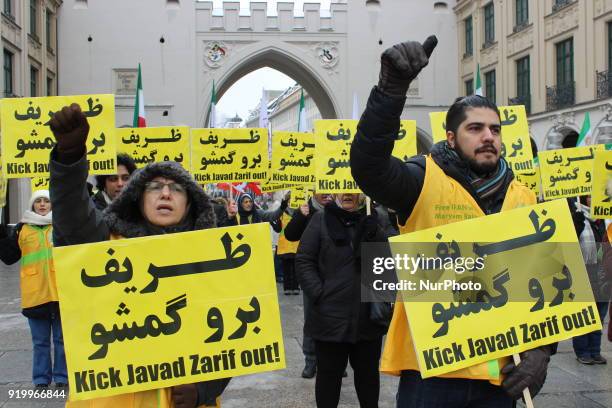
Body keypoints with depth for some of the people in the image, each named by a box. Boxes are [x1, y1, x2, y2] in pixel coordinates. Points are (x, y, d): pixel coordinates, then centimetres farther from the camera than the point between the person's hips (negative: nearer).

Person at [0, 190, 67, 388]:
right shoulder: (22, 229, 9)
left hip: (61, 293, -1)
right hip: (35, 295, 1)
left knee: (62, 338, 7)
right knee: (40, 341, 10)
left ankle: (62, 377, 17)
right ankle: (41, 378, 19)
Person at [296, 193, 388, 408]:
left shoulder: (372, 221, 7)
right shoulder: (321, 220, -1)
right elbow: (303, 261, -5)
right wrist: (319, 295, -11)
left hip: (369, 317, 3)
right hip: (331, 316, -2)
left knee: (368, 372, 15)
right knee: (329, 373, 9)